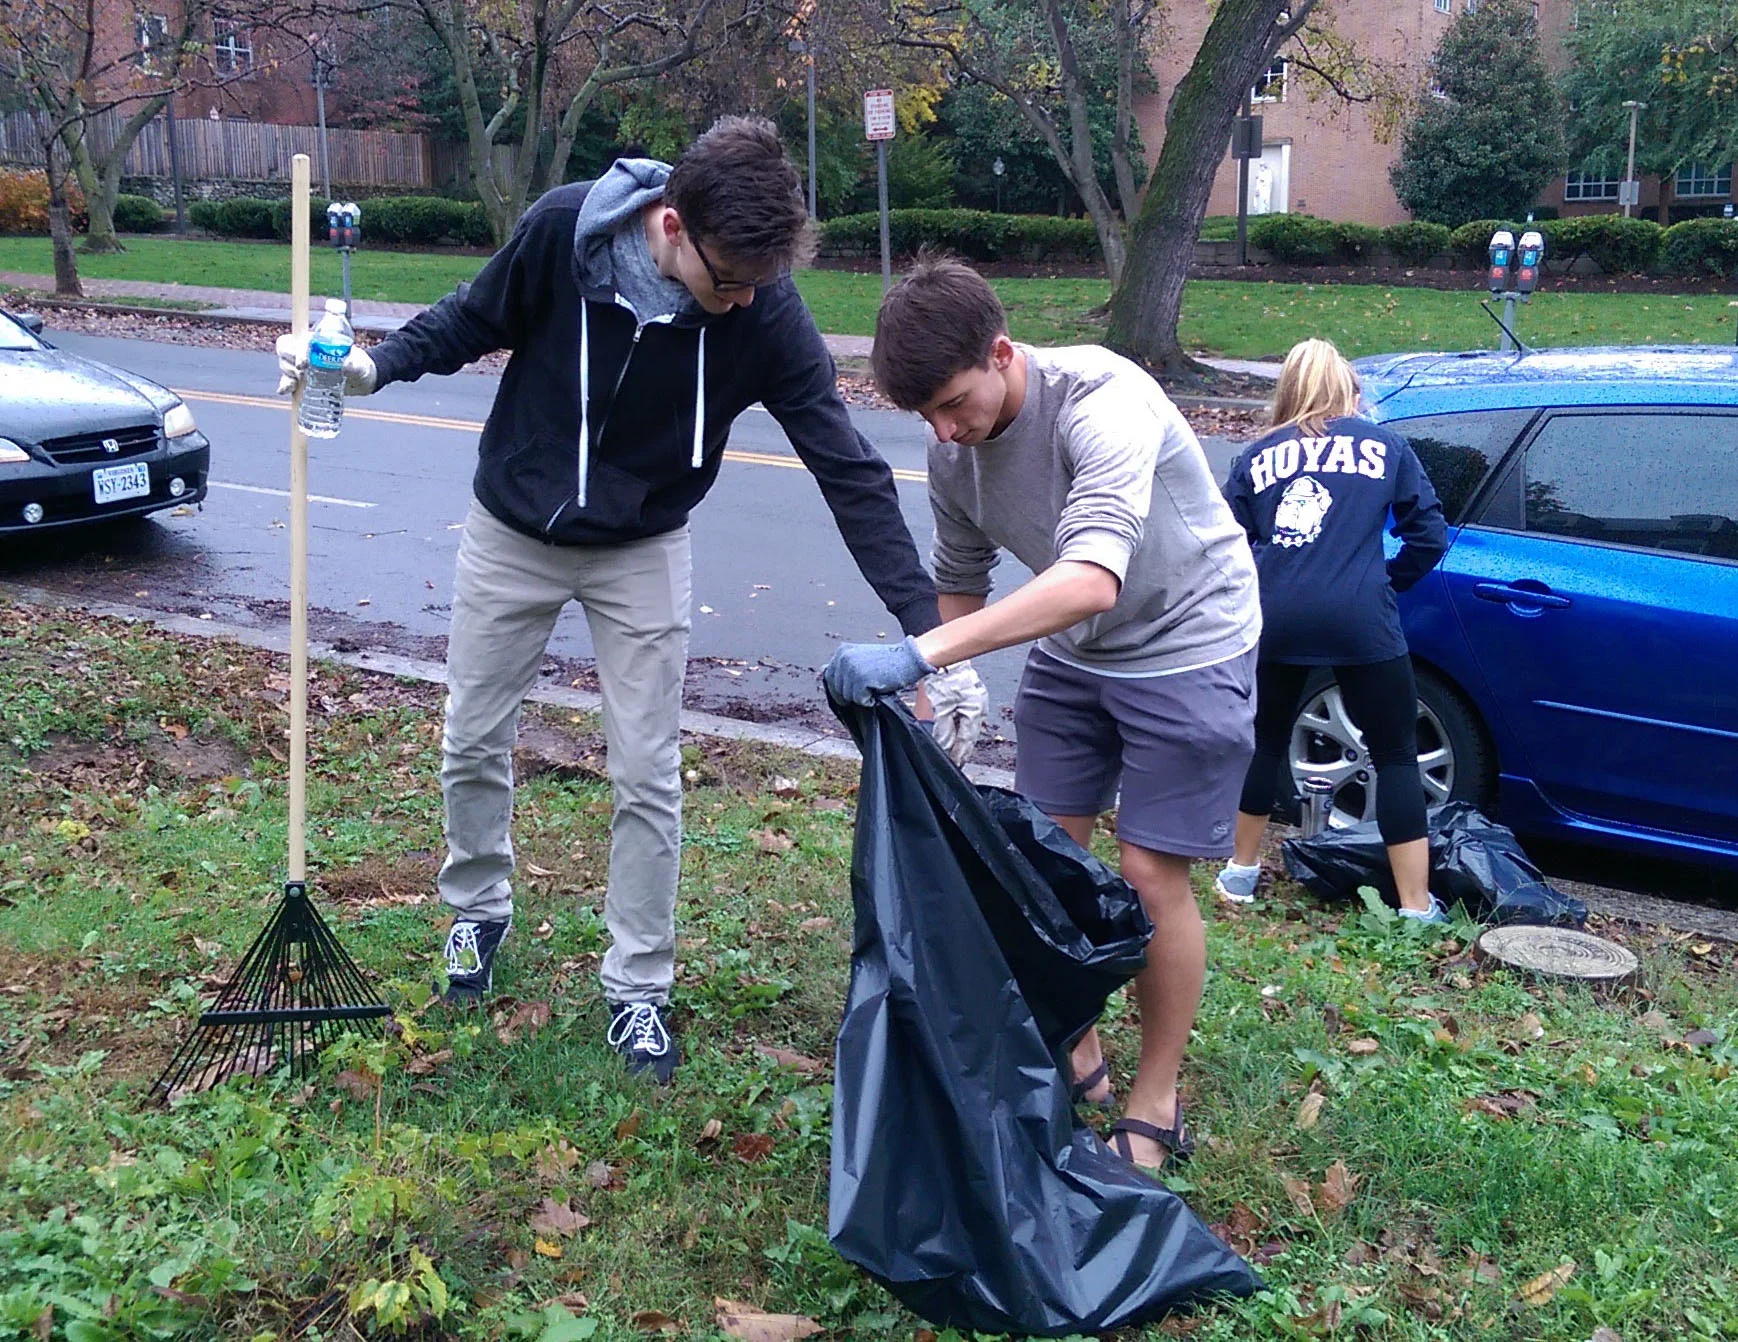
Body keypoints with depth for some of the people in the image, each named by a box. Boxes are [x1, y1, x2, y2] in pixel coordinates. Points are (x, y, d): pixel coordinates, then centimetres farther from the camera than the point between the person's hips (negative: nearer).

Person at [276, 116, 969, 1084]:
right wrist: (375, 366, -21)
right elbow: (477, 319, -4)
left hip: (642, 551, -1)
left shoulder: (766, 311, -25)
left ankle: (639, 990, 18)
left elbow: (847, 467, -23)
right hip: (513, 531, 1)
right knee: (475, 746, 12)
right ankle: (480, 914, 39)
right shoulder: (561, 230, -25)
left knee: (648, 776, 0)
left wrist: (926, 622, -29)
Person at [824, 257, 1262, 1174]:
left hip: (1185, 645, -6)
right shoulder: (954, 452, -12)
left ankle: (1155, 1106, 13)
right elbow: (960, 583, 3)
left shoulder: (1102, 400, -34)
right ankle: (1075, 1058, 26)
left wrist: (920, 653, -55)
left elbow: (1092, 580, -48)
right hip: (1069, 653, 6)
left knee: (1150, 875, -4)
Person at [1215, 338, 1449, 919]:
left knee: (1266, 740, 23)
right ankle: (1416, 907, 8)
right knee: (1395, 755, 9)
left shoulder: (1257, 456, 16)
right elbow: (1428, 535, 10)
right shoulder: (1384, 445, 14)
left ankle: (1241, 870, 35)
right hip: (1361, 621, -2)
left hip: (1275, 619, 2)